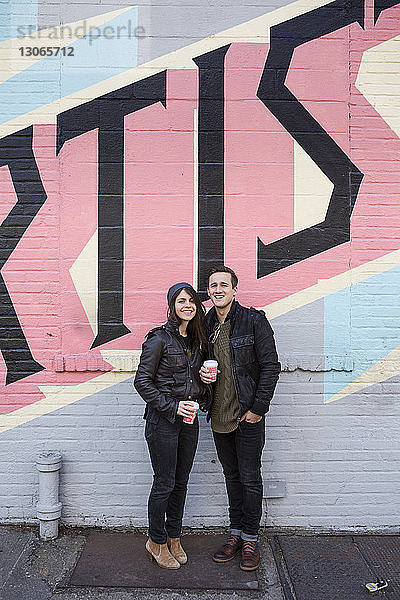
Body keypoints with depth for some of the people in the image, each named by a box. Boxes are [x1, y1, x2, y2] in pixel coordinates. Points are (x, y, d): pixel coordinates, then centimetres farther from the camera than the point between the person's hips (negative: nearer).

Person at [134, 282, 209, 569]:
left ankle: (174, 537, 33)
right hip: (162, 418, -6)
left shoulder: (197, 339, 8)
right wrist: (172, 406, -17)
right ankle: (157, 542, 25)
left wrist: (206, 378, -1)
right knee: (165, 483, 4)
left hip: (189, 418, 6)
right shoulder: (160, 338, -12)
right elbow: (143, 381, -12)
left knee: (181, 481, 15)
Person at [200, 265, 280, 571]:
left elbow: (271, 366, -11)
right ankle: (236, 533, 33)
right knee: (231, 475, 17)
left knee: (250, 478, 7)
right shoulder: (205, 324, 4)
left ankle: (250, 539, 24)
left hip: (248, 416, -5)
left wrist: (257, 409, -13)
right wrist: (201, 371, -7)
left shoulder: (254, 320, -11)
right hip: (220, 416, 5)